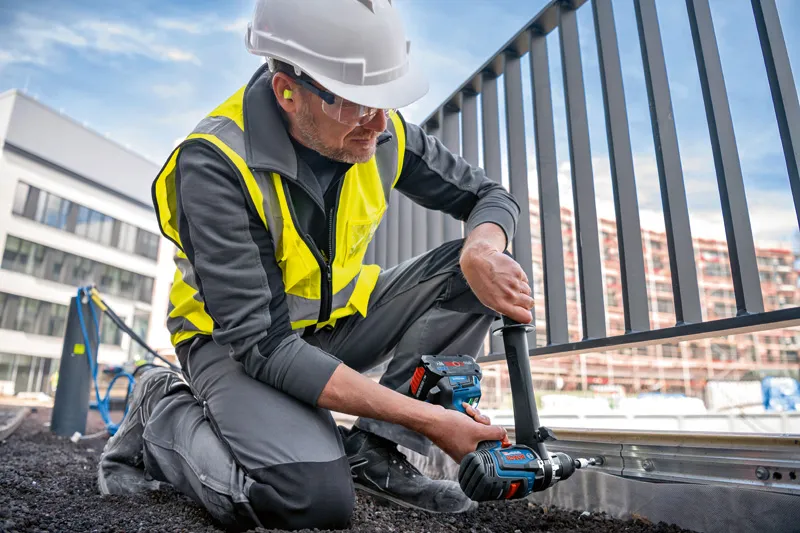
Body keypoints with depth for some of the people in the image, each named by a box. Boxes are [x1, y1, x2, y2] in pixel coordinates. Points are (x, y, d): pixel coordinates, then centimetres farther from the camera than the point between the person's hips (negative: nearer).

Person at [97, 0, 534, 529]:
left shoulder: (383, 131, -11)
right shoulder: (215, 163, -28)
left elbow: (488, 194, 0)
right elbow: (262, 343, -30)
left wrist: (482, 250, -26)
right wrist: (425, 417, -32)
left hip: (335, 320, 6)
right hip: (233, 339, -5)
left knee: (469, 271, -12)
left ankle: (374, 449, -9)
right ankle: (163, 415, -1)